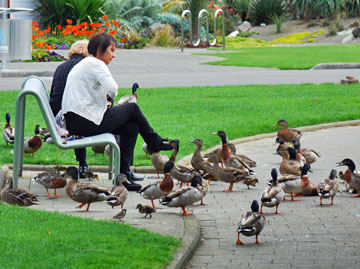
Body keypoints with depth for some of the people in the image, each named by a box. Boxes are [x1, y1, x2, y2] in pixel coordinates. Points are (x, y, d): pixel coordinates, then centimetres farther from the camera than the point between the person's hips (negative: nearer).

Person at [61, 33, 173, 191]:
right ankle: (155, 143, 26)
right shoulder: (95, 64, -8)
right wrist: (108, 97, 1)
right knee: (132, 108, 5)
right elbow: (112, 89, -22)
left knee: (131, 127, 12)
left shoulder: (82, 65, 24)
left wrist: (104, 102, 10)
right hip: (86, 122, -10)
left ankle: (124, 174, 7)